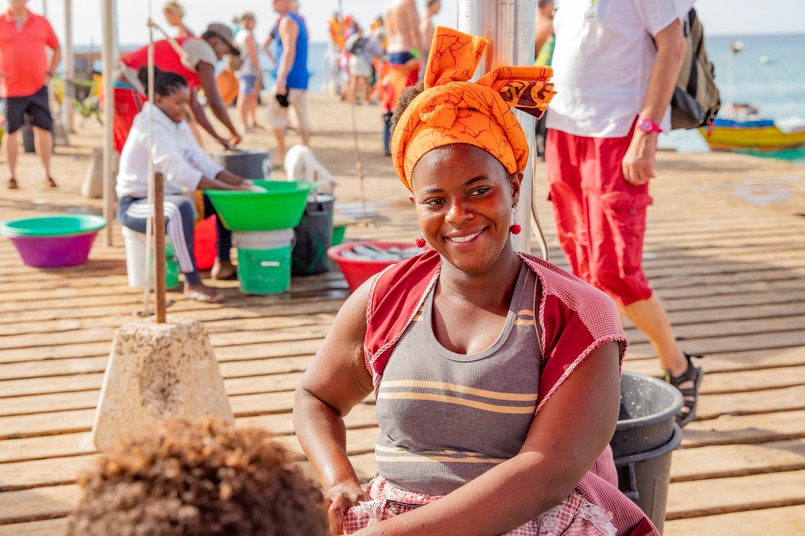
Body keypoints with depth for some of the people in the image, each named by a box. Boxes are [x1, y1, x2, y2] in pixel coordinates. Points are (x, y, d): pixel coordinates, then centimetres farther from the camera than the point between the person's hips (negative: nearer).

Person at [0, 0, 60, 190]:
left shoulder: (41, 22, 5)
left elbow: (57, 49, 15)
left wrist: (50, 73, 4)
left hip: (38, 87, 1)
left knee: (44, 129, 0)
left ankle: (46, 174, 11)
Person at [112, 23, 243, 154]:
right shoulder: (204, 50, -5)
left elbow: (194, 105, 29)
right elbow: (214, 101, -10)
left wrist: (218, 137, 28)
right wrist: (234, 132, 3)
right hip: (126, 92, -11)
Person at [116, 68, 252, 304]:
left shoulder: (179, 125, 8)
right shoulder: (150, 128, -20)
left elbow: (202, 162, 2)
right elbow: (178, 171, -31)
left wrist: (239, 182, -14)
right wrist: (228, 187, -33)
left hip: (167, 197, 10)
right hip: (136, 205, -10)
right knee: (180, 208, -40)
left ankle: (223, 263, 9)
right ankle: (192, 283, -38)